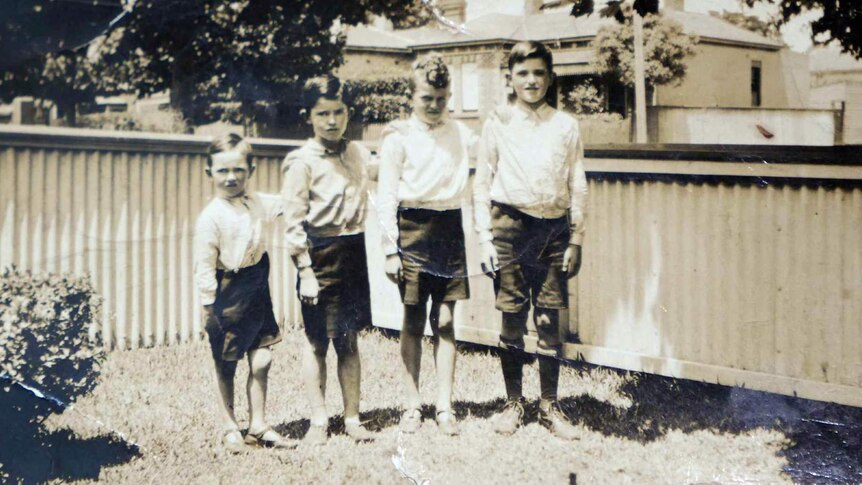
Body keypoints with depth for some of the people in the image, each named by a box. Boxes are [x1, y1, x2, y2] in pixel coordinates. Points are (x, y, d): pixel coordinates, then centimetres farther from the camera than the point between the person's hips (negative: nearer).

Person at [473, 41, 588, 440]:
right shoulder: (498, 124, 5)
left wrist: (576, 240, 4)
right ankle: (513, 403, 15)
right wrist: (485, 237, -1)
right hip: (510, 224, -1)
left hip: (554, 228, 1)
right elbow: (481, 183, 6)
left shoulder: (565, 126, 8)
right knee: (512, 318, 2)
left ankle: (549, 406, 12)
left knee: (549, 320, 2)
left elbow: (578, 187, 9)